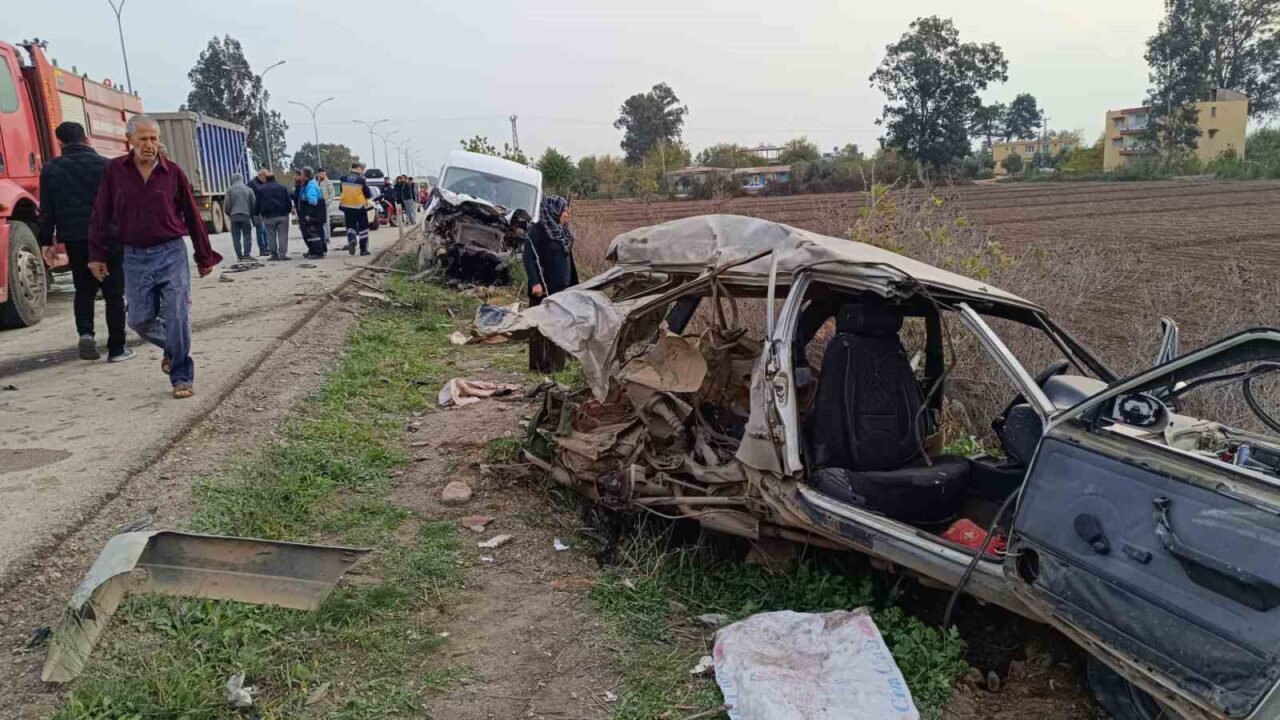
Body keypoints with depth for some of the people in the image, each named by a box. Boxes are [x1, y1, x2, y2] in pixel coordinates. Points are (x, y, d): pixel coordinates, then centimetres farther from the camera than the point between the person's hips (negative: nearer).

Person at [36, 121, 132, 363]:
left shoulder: (50, 169, 5)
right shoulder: (104, 165, -4)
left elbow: (46, 210, 5)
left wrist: (45, 242, 10)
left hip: (73, 238, 3)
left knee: (84, 290, 18)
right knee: (114, 294, 5)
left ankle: (85, 333, -5)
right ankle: (116, 349, 6)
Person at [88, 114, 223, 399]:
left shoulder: (173, 172, -1)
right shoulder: (114, 170, 1)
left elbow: (192, 216, 6)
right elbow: (101, 216, 6)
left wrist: (205, 257, 9)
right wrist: (97, 256, 5)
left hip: (172, 254, -2)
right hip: (135, 257, 2)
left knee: (178, 318, -5)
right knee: (140, 320, 6)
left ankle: (182, 378, 6)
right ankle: (171, 347, 36)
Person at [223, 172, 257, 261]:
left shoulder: (230, 190, 2)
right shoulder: (249, 190, 7)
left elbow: (226, 205, 1)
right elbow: (254, 204, 7)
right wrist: (252, 214, 20)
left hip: (234, 216, 0)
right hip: (246, 216, 0)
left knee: (236, 237, 4)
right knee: (247, 235, 2)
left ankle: (239, 255, 2)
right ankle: (247, 254, -7)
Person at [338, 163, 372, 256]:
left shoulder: (344, 178, 1)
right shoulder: (361, 180, -12)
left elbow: (342, 191, 14)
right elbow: (368, 194, -8)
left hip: (346, 206, 3)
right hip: (359, 206, -3)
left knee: (350, 226, 11)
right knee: (363, 228, 8)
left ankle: (351, 239, -20)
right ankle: (363, 249, 9)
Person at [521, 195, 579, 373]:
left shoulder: (563, 231, 12)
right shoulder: (538, 230, -10)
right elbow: (528, 257, -15)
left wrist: (574, 285, 16)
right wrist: (535, 283, -24)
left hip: (563, 288, 8)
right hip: (544, 289, -8)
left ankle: (557, 364, 20)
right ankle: (540, 365, 5)